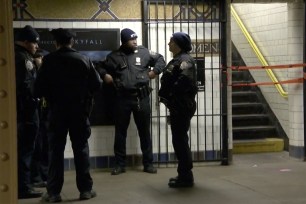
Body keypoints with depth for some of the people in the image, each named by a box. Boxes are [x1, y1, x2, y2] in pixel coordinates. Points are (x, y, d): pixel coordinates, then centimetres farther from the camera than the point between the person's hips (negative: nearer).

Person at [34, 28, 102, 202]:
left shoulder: (49, 60, -7)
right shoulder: (84, 60, -2)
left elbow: (39, 88, -8)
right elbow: (97, 84, -1)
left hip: (57, 111, -1)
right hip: (79, 111, 1)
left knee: (56, 150, 5)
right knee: (81, 148, 8)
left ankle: (54, 192, 6)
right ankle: (86, 189, 9)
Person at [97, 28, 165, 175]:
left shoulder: (144, 52, 5)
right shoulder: (115, 56, 4)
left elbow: (160, 60, 17)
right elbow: (102, 68, 18)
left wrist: (155, 71, 2)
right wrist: (105, 75, -1)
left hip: (141, 98, 1)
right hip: (122, 98, 0)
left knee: (144, 131, 7)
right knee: (120, 132, 5)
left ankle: (148, 163, 16)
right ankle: (120, 164, 15)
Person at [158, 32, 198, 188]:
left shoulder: (184, 60, -14)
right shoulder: (177, 59, 17)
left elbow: (185, 80, -31)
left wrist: (171, 94, -21)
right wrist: (165, 95, 5)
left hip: (182, 106, -10)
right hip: (178, 106, 10)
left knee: (180, 140, -6)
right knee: (179, 140, 14)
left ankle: (186, 177, 0)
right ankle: (184, 174, 22)